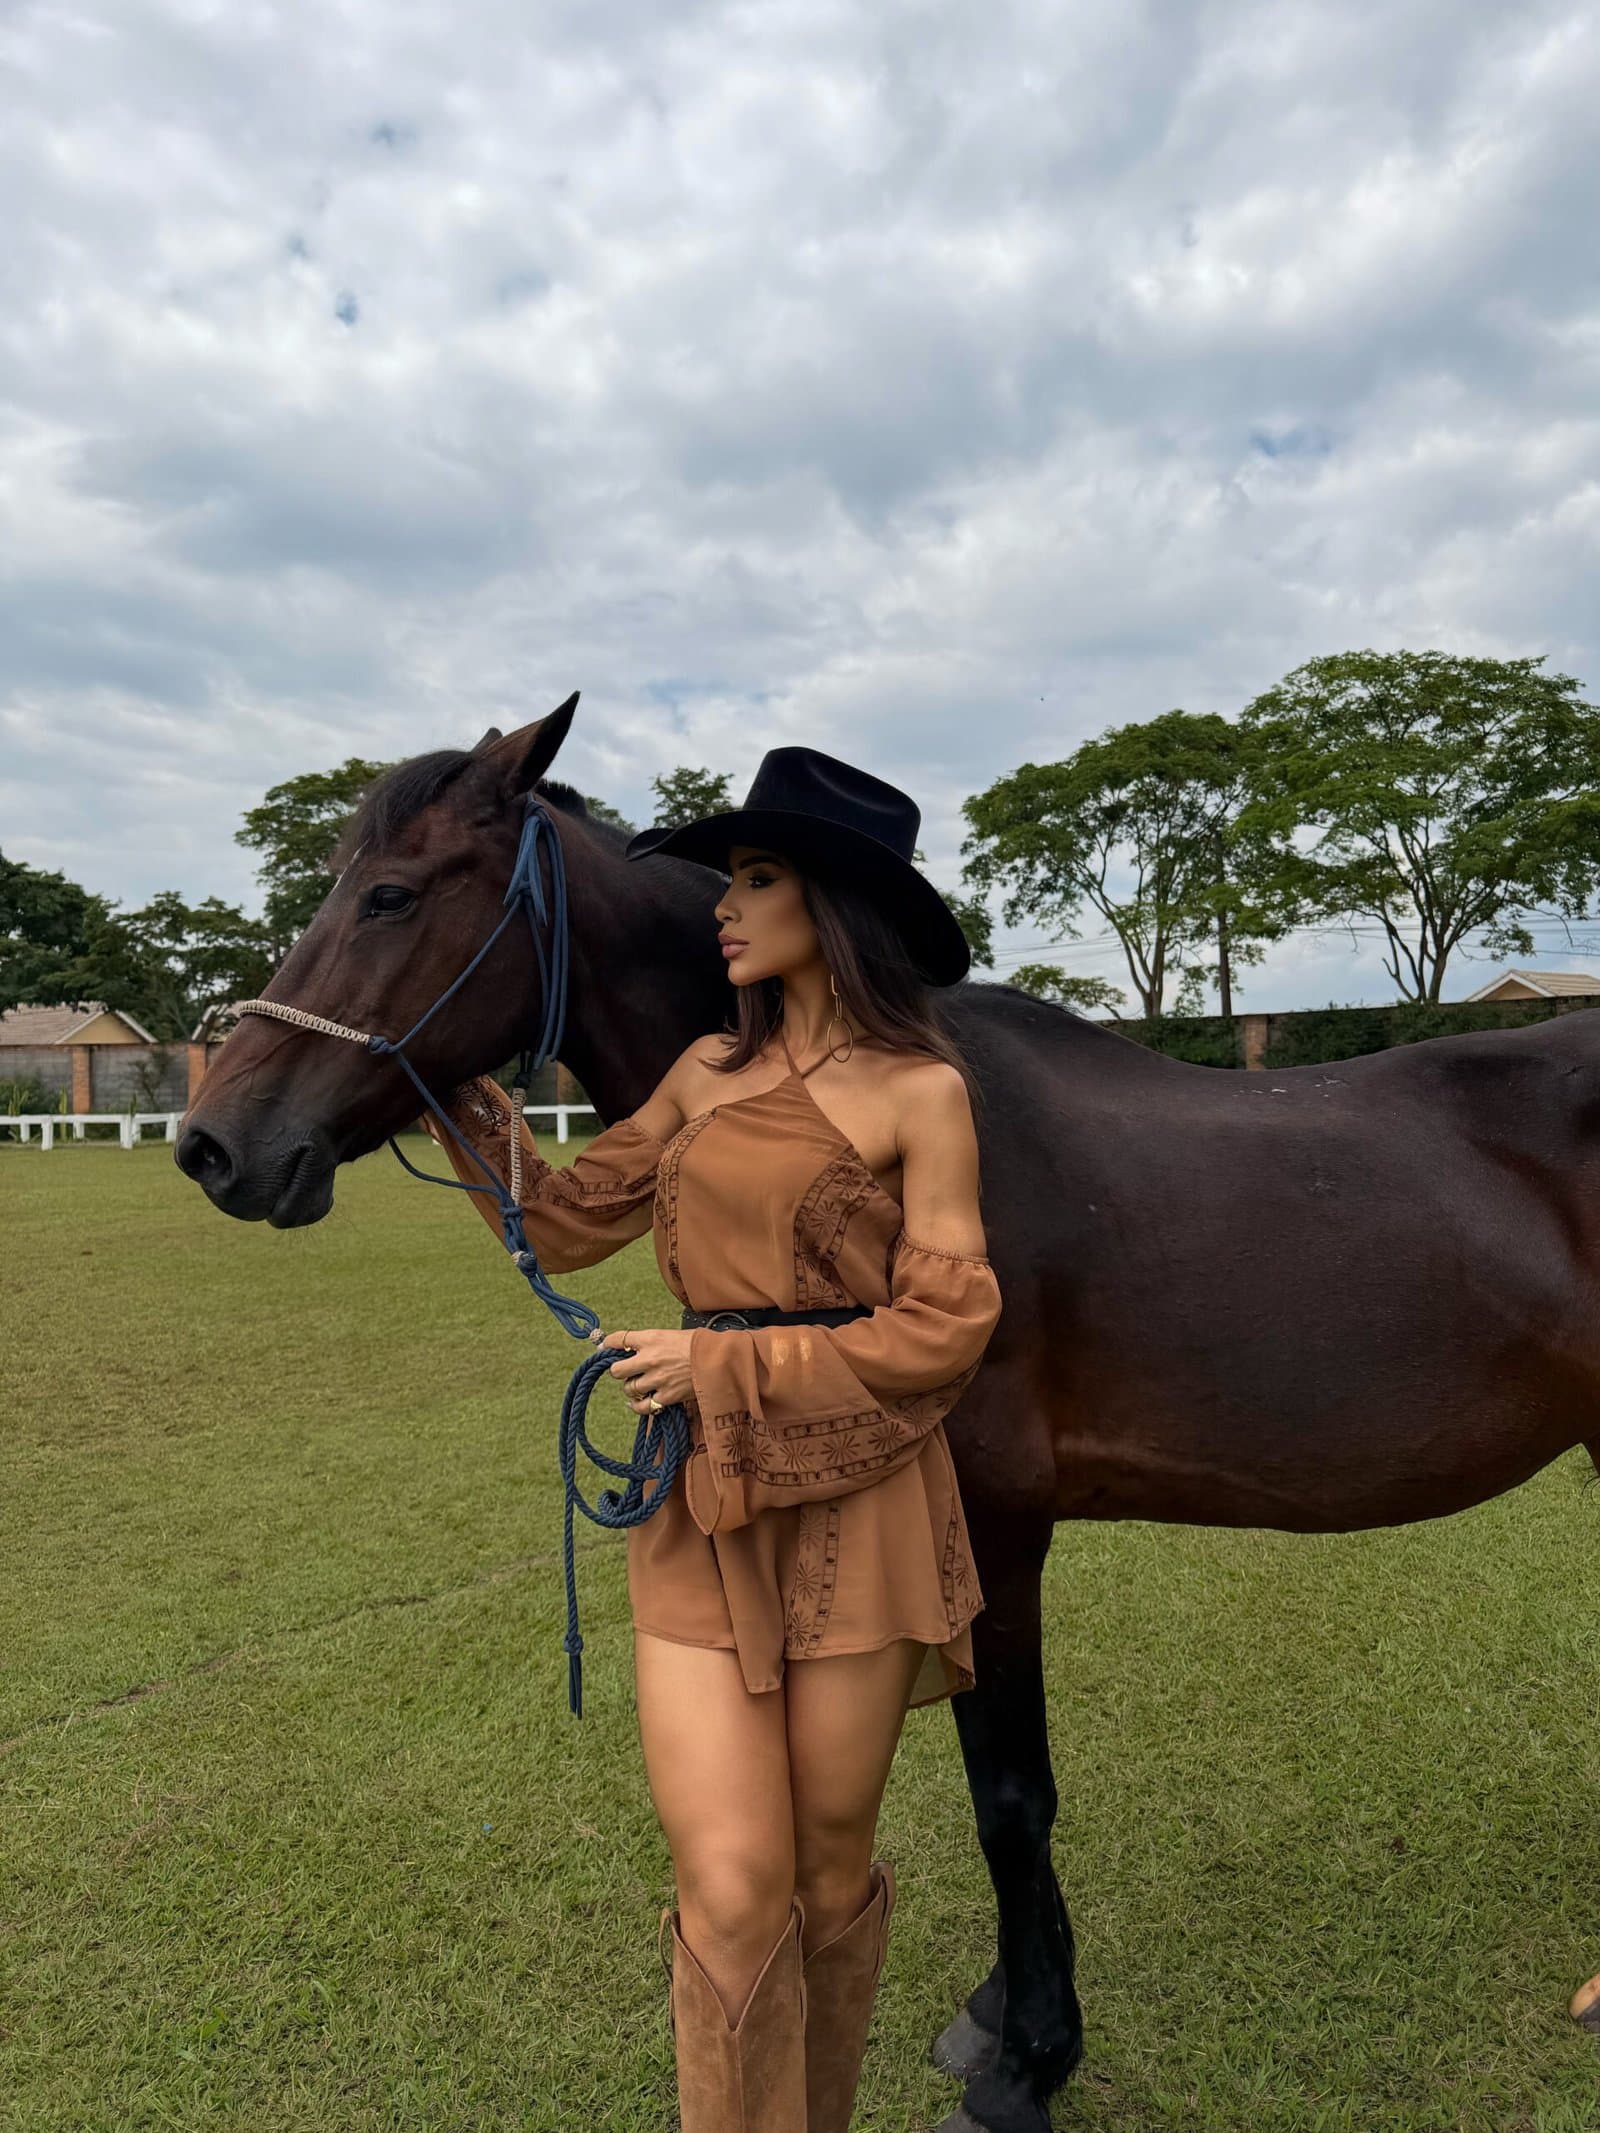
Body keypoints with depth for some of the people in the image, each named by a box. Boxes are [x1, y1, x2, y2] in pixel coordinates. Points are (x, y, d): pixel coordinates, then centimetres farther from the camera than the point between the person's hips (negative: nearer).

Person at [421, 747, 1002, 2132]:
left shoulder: (923, 1090, -6)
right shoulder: (708, 1071, 8)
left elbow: (941, 1328, -9)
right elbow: (565, 1227, 14)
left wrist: (722, 1363, -13)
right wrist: (463, 1093, 5)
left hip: (856, 1500, -3)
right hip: (702, 1504, 3)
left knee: (830, 1874, 15)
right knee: (731, 1888, -1)